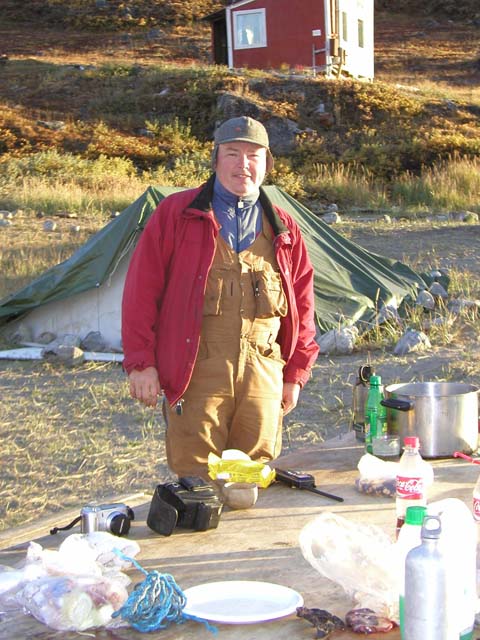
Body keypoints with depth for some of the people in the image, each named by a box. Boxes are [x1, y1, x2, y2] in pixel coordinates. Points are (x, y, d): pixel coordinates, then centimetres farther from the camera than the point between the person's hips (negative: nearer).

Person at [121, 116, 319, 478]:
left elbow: (302, 305, 18)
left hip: (263, 375, 4)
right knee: (195, 479, -3)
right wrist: (140, 362, -5)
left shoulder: (283, 229, 14)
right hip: (195, 372, -3)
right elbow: (142, 289, 0)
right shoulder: (177, 213, 3)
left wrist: (296, 373, 14)